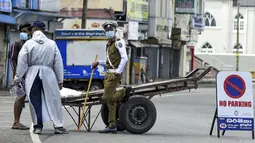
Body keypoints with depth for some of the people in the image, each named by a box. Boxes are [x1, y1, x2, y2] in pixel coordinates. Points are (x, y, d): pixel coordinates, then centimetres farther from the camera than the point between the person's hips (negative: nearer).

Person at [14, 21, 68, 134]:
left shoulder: (28, 44, -2)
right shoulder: (52, 44, 3)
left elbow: (22, 63, -2)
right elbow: (58, 63, 5)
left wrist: (17, 78, 6)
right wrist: (60, 80, 10)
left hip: (32, 75, -1)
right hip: (48, 74, 1)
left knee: (35, 101, 6)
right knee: (53, 100, 5)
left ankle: (37, 126, 7)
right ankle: (58, 126, 5)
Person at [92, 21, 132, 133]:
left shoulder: (118, 42, -7)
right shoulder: (108, 45, 18)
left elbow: (124, 58, -17)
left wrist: (118, 71, -21)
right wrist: (98, 63, 16)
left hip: (114, 74, -9)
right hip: (108, 74, 9)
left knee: (106, 98, -13)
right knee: (110, 101, 6)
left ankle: (125, 91, 6)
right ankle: (112, 126, 7)